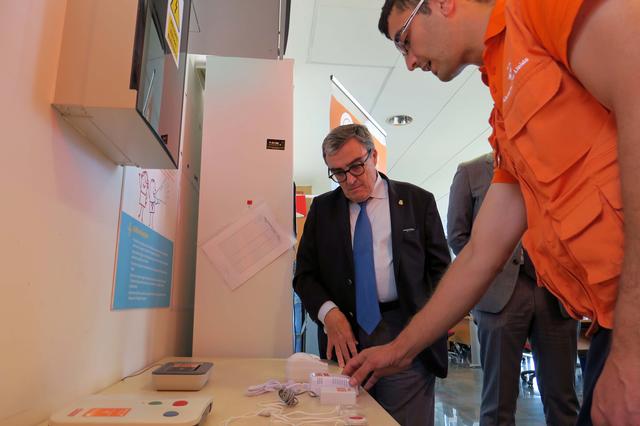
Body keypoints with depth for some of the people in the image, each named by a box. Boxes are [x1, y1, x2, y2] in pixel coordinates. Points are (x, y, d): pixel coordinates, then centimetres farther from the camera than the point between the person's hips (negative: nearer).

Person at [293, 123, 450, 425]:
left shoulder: (418, 201, 4)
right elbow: (304, 274, 8)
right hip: (345, 335, 2)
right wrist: (328, 312, -10)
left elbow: (440, 268, 5)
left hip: (407, 335, -1)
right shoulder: (322, 208, 9)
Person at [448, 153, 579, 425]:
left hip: (556, 294, 3)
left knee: (562, 397, 8)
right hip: (501, 293, -3)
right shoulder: (471, 172, 7)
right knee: (499, 399, 3)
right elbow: (457, 236, 5)